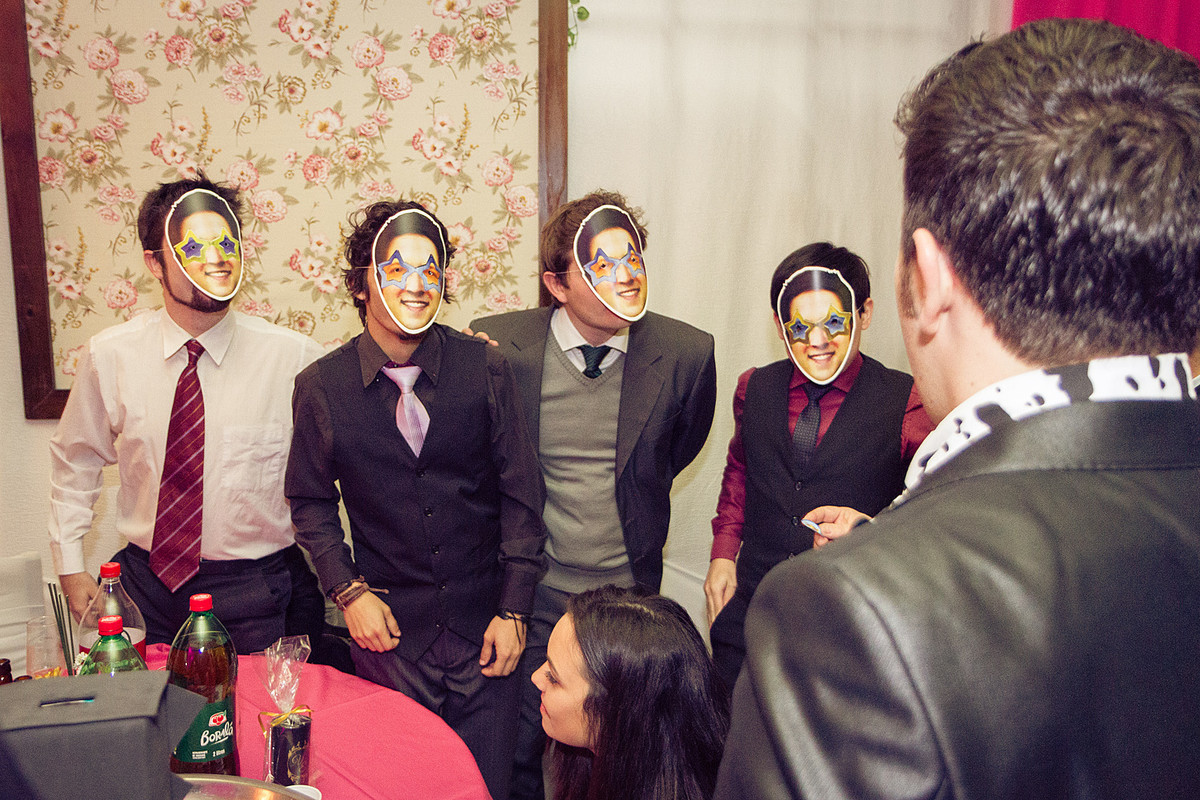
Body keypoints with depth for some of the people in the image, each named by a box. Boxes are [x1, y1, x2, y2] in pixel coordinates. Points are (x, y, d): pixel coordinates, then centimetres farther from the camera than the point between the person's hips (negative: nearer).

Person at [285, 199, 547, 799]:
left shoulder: (486, 370, -5)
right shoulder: (321, 388, -4)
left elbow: (521, 494, -2)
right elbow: (311, 502, 7)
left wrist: (513, 610, -5)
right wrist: (348, 591, -5)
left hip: (482, 623, 0)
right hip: (390, 628, 0)